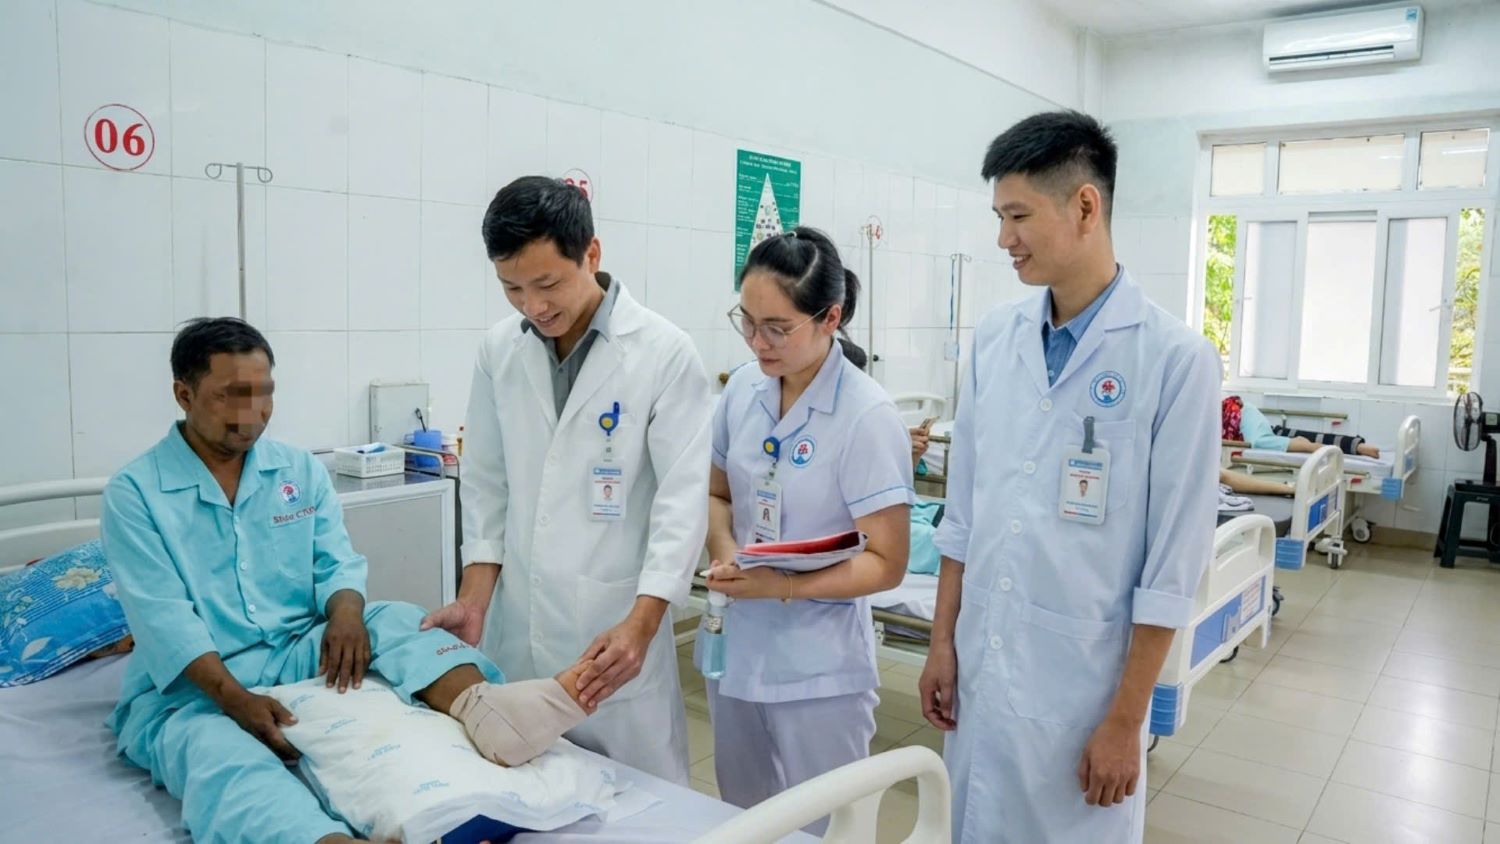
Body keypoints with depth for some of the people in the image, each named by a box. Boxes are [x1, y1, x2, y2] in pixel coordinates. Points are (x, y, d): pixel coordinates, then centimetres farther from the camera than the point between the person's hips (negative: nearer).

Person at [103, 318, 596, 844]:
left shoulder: (301, 470, 10)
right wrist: (235, 698, -27)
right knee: (222, 762, -36)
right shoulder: (134, 492, -3)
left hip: (300, 655, 4)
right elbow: (163, 617, -13)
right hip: (191, 689, -4)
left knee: (395, 622, -24)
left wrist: (344, 613, -21)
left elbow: (338, 564, 4)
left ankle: (482, 708, -54)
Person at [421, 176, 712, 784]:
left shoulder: (664, 352, -10)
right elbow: (487, 482, 9)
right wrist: (475, 597, 1)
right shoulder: (498, 350, 3)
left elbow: (684, 498, -12)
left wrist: (640, 624, -21)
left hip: (616, 625, -4)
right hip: (517, 620, 4)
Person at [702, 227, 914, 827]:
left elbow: (886, 564, -15)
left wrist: (782, 585, -25)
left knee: (818, 829, 13)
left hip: (820, 672, -5)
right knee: (739, 826, 21)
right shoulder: (742, 391, -1)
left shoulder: (867, 415, -17)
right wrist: (725, 554, -9)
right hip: (738, 652, 5)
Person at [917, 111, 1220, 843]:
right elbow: (963, 511, 7)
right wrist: (942, 639, 6)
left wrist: (1125, 719, -9)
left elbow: (1172, 564, -11)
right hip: (980, 668, 5)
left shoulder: (1175, 359, -13)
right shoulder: (993, 338, 1)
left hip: (1083, 682, -4)